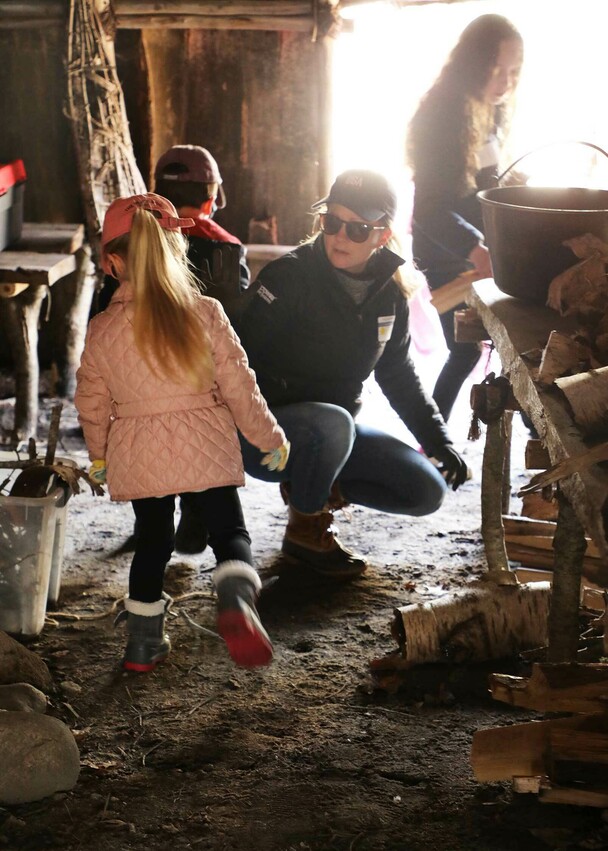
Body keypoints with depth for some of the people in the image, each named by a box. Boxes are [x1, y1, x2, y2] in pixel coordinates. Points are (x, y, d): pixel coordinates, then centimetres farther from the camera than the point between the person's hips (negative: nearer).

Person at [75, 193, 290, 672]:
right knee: (230, 531, 6)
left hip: (138, 456, 2)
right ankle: (237, 601, -25)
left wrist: (99, 455, 25)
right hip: (205, 448, -2)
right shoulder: (206, 314, -7)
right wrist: (270, 436, 10)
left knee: (152, 542, 17)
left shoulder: (102, 331, -2)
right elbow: (237, 384, -4)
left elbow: (92, 402, 7)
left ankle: (143, 645, 22)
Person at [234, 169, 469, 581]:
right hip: (264, 437, -6)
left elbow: (398, 374, 15)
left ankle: (313, 488, 12)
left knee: (427, 492, -5)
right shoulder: (290, 276, -17)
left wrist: (438, 439, 13)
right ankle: (306, 527, -10)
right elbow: (242, 356, -20)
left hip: (335, 427, 6)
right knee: (332, 424, -39)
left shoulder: (388, 293, 2)